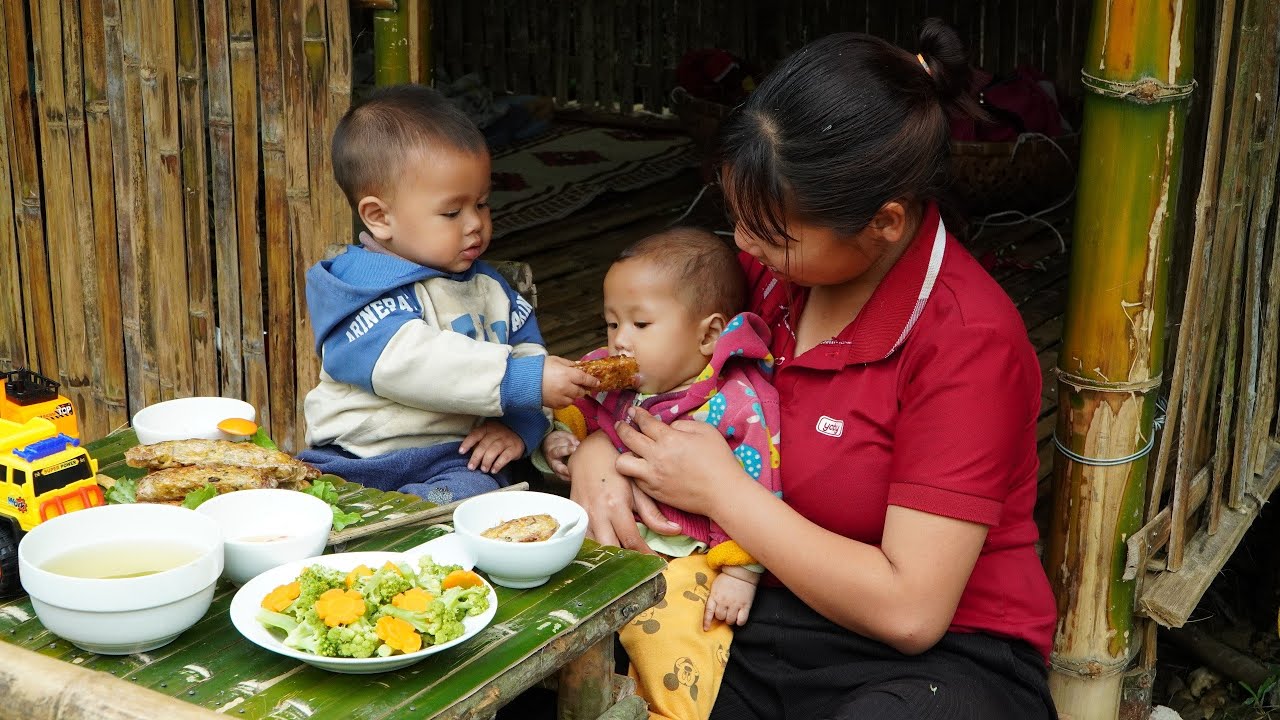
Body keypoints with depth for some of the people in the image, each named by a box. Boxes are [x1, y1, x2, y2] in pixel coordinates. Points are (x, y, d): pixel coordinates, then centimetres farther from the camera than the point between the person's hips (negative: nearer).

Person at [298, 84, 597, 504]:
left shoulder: (486, 285, 17)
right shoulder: (363, 287, -9)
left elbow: (527, 349, 20)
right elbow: (408, 362, -25)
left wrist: (520, 424, -3)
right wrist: (525, 380, -28)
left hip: (457, 462, 4)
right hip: (352, 462, -4)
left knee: (471, 495, -31)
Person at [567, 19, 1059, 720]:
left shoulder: (968, 340, -19)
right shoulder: (771, 262, -1)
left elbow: (909, 610, -22)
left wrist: (722, 489, -17)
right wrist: (595, 453, -9)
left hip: (938, 659, -5)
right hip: (765, 621, 5)